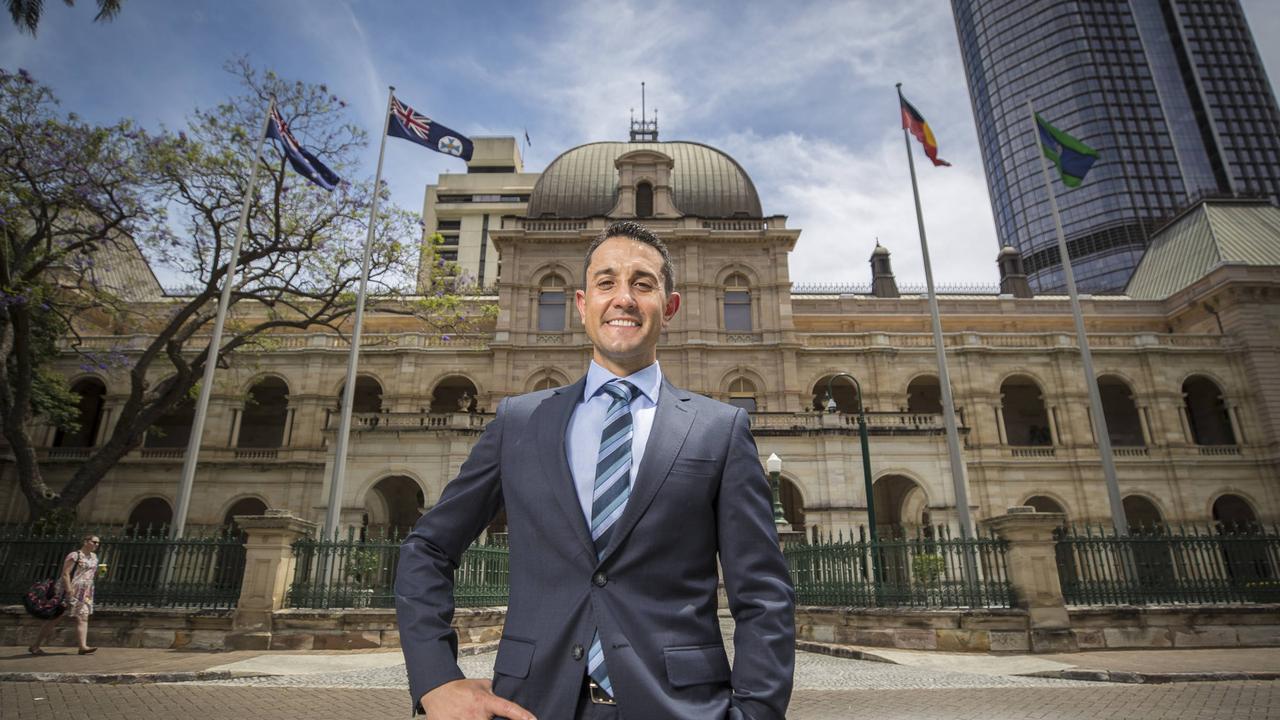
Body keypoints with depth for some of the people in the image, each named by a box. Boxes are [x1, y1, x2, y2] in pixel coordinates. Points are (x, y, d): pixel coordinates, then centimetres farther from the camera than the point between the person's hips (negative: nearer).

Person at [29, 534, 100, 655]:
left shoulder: (94, 557, 14)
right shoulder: (74, 556, -10)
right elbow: (65, 574, -17)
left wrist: (99, 572, 4)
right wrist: (69, 591, -23)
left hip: (85, 593, 7)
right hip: (68, 591, -7)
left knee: (83, 618, -5)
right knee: (55, 619, 1)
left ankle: (83, 646, -13)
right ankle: (35, 646, 16)